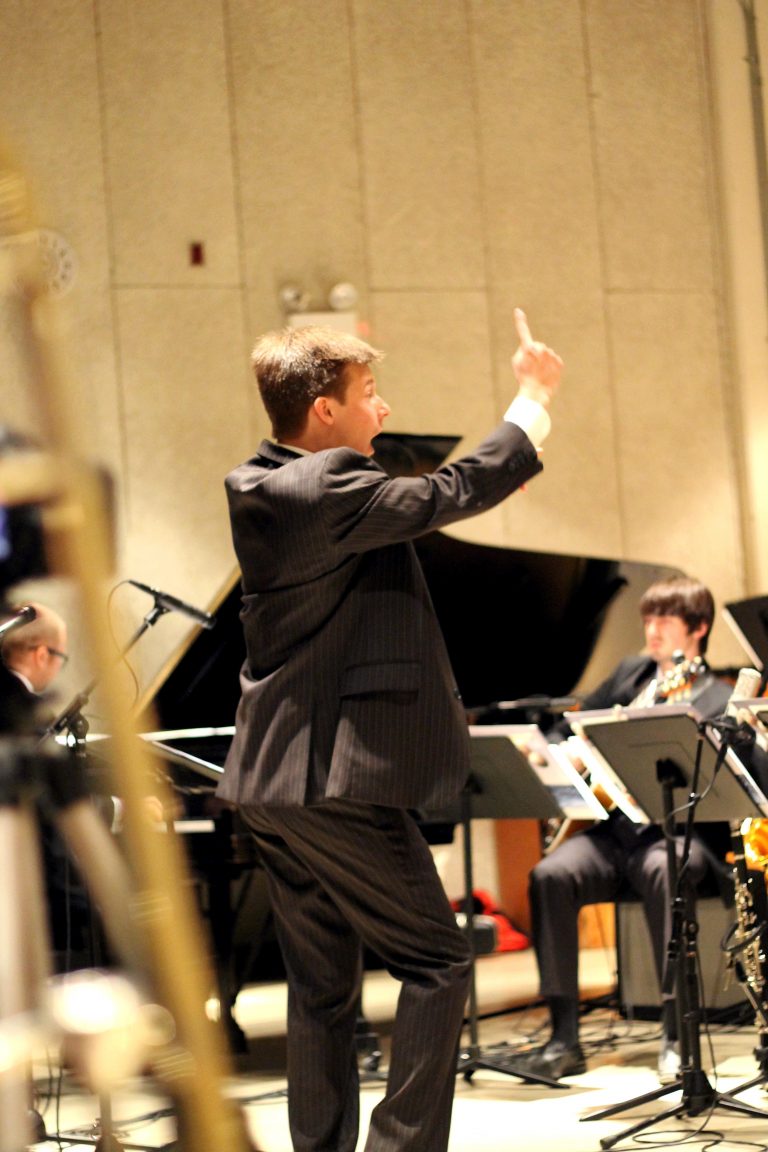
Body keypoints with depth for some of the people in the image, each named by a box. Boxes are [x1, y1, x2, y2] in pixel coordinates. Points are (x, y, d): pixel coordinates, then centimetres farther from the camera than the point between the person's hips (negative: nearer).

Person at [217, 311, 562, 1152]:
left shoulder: (255, 488, 9)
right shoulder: (328, 490, -18)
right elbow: (451, 494, -12)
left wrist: (487, 474, 17)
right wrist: (534, 396, -1)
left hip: (274, 779, 9)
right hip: (338, 776, -9)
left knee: (323, 986, 13)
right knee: (436, 965, 0)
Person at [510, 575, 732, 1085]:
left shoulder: (717, 701, 2)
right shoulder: (631, 673, 18)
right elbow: (570, 729, 28)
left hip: (674, 832, -5)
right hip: (611, 831, 5)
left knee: (663, 870, -39)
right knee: (550, 875, -25)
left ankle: (676, 1036, -36)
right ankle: (565, 1038, -22)